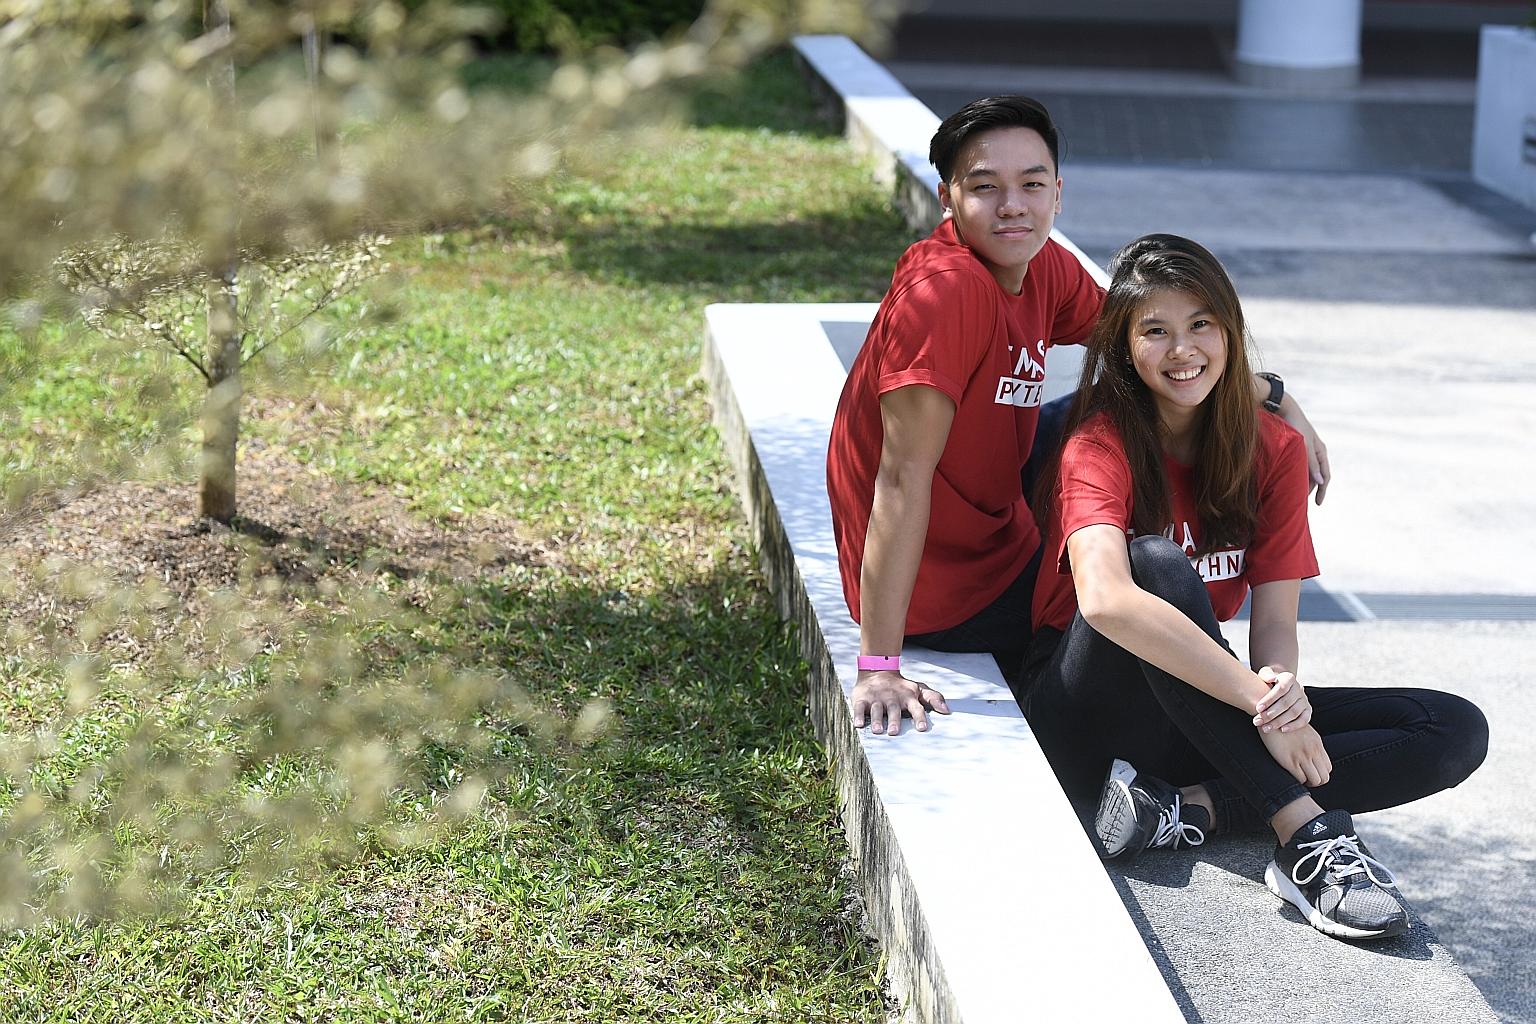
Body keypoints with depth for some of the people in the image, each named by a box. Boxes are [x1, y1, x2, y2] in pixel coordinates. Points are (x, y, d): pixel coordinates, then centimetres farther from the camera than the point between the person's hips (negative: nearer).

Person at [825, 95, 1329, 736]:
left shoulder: (1043, 265, -3)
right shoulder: (947, 289, -27)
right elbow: (904, 476, -31)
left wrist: (1272, 398, 2)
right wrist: (879, 669, -33)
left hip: (1000, 533, 9)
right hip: (946, 597, -9)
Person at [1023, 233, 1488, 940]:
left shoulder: (1274, 450, 1)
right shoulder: (1100, 445, -15)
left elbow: (1274, 618, -6)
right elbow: (1106, 599, -34)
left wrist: (1282, 686, -30)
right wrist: (1260, 699, -37)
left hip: (1199, 716, 5)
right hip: (1090, 714, -5)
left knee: (1457, 730, -11)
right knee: (1157, 560, -36)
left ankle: (1186, 808, -26)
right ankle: (1305, 829, -37)